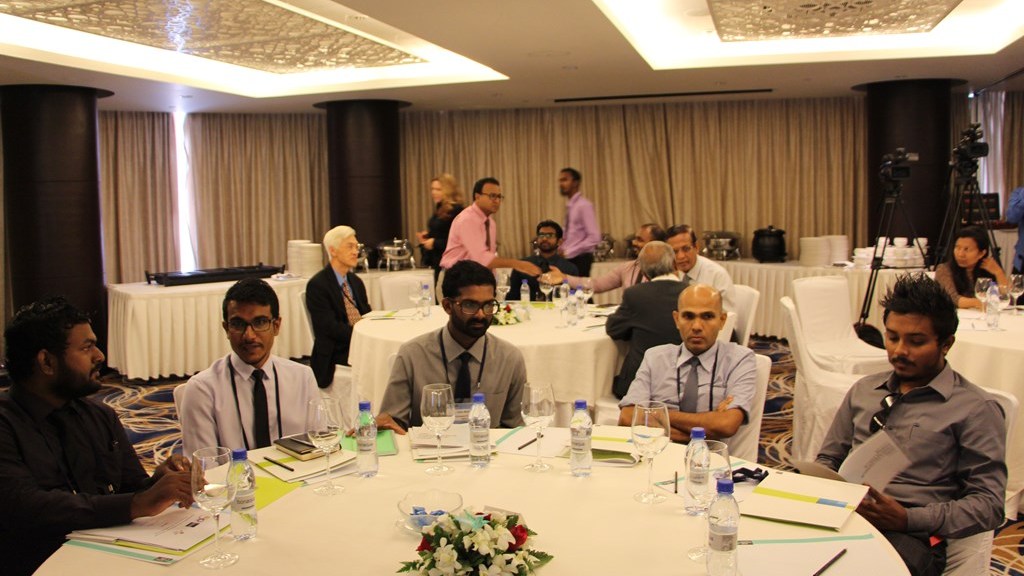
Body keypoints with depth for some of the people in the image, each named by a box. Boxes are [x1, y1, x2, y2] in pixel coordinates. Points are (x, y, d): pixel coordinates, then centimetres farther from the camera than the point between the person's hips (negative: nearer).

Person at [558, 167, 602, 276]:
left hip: (580, 259, -7)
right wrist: (563, 250, 2)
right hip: (569, 259, 7)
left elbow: (594, 238, -18)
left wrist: (568, 252, -17)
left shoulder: (584, 205, -12)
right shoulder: (569, 206, 12)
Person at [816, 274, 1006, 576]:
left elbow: (989, 503, 0)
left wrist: (908, 519, -14)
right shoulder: (864, 390, 21)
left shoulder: (975, 409, 4)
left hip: (909, 536, -4)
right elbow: (827, 459, 25)